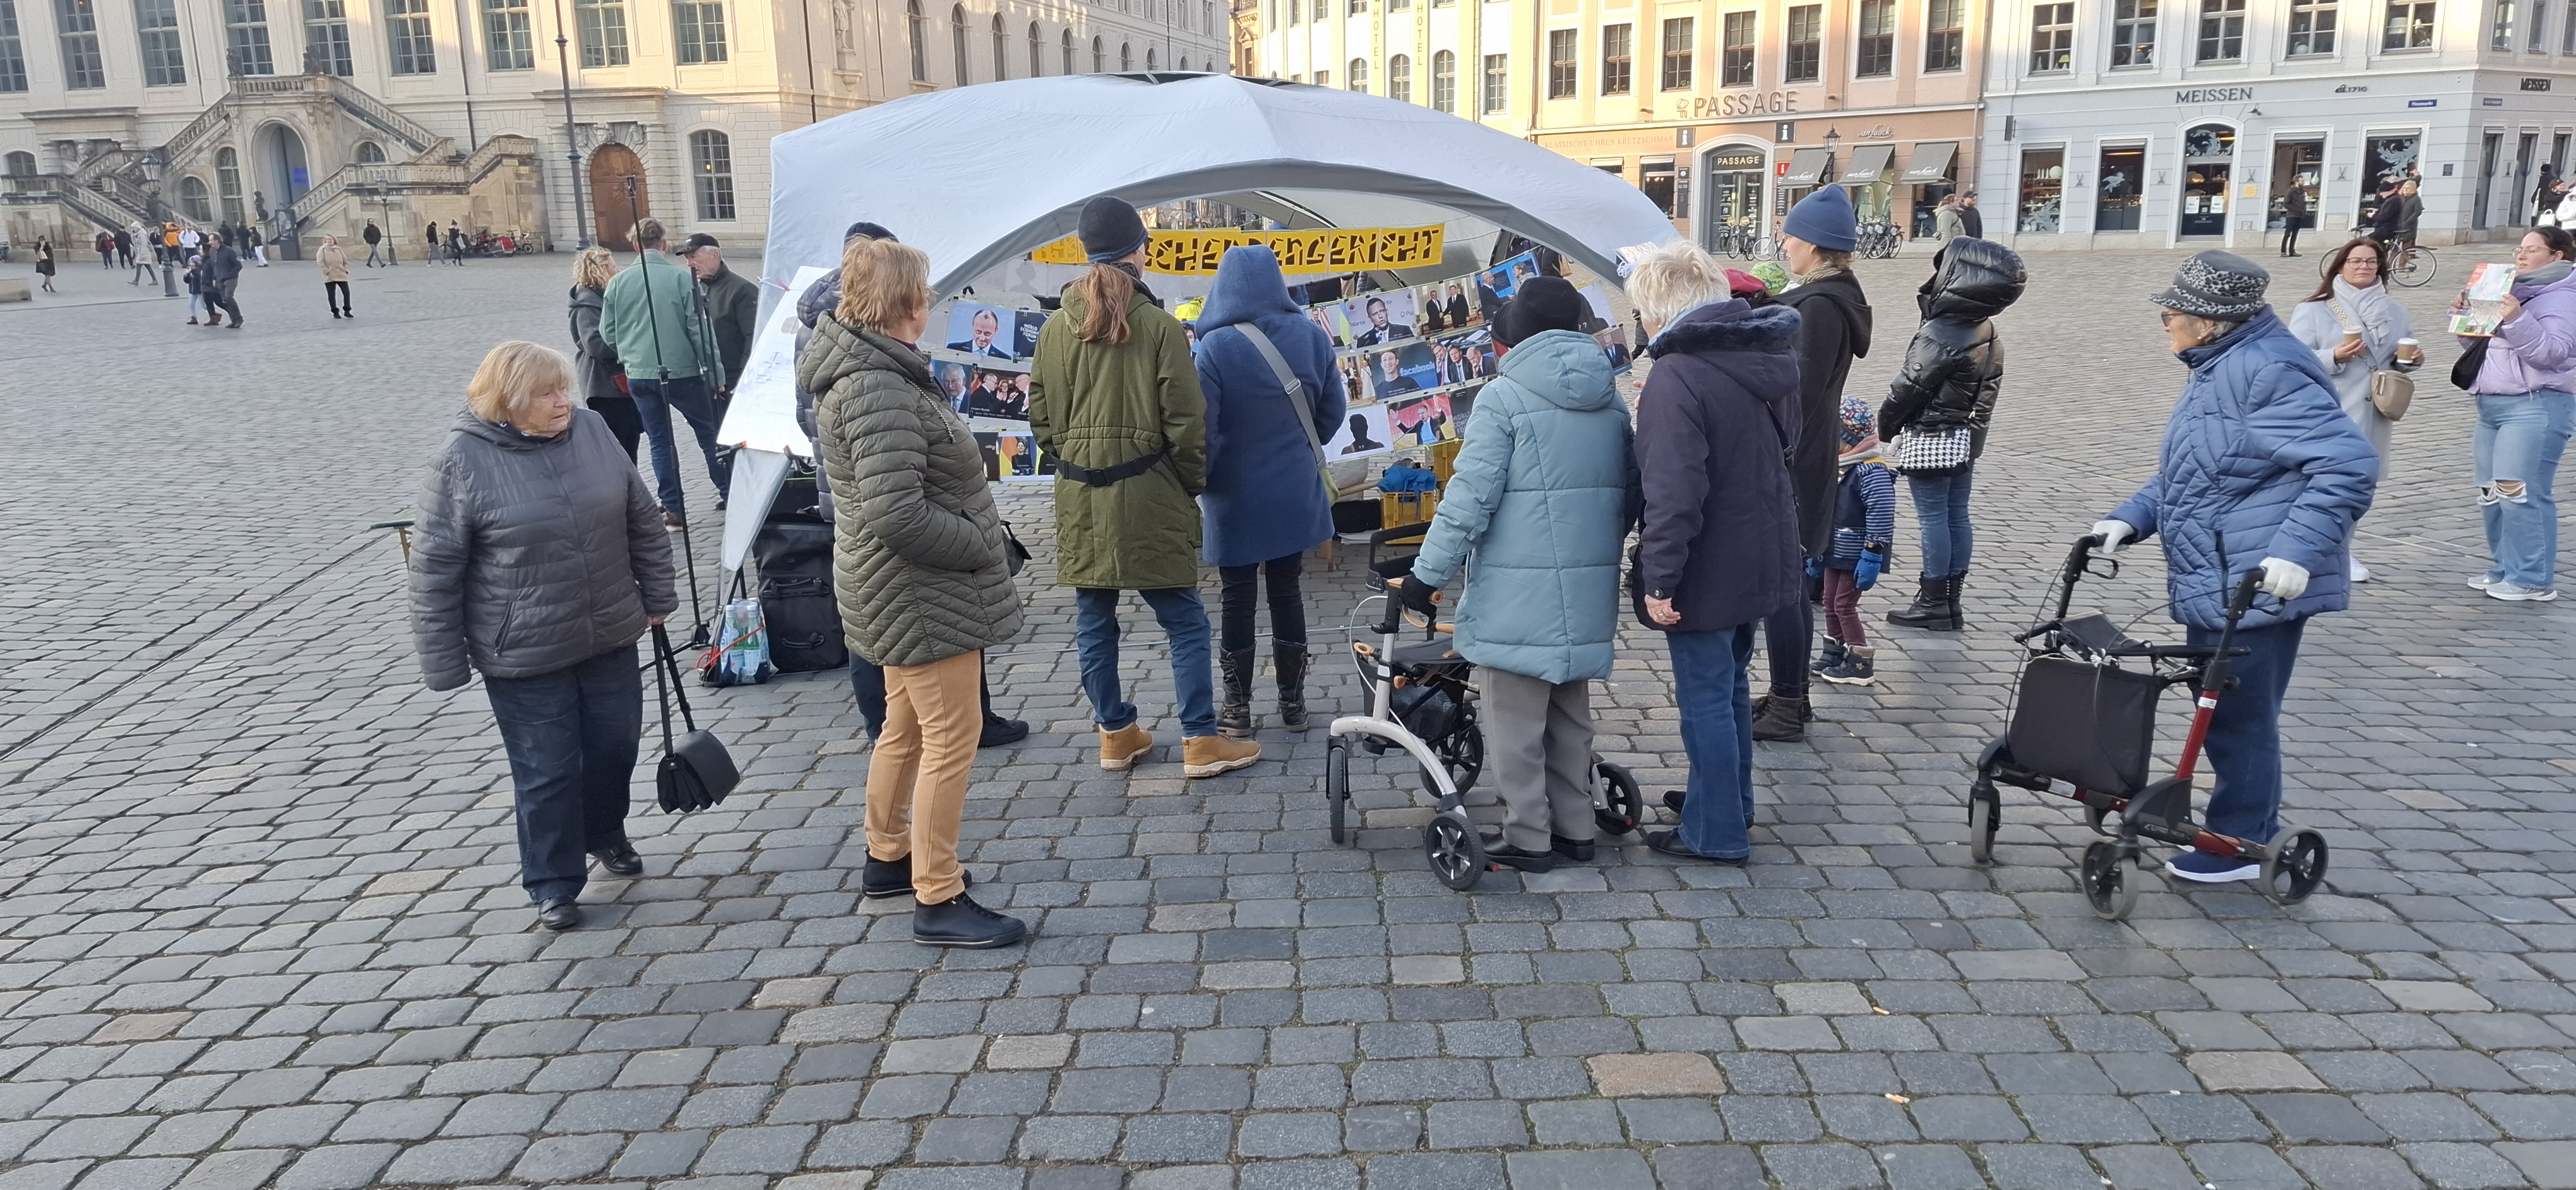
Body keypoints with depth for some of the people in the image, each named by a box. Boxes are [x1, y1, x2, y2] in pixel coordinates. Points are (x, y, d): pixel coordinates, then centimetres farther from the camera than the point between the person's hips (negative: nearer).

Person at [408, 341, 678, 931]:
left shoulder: (591, 431, -2)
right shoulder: (464, 460, -14)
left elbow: (642, 521, 9)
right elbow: (435, 569, -10)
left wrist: (657, 596, 13)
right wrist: (444, 662, -8)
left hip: (610, 638, 4)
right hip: (525, 656, -4)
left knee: (617, 746, 17)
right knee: (547, 772, 5)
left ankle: (605, 834, 44)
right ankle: (554, 883, 24)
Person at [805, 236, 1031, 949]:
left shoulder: (865, 373, 10)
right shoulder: (879, 391, -24)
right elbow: (897, 513, -31)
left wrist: (974, 537, 11)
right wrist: (982, 546, -17)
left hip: (905, 591, 11)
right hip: (923, 595, -11)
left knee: (907, 727, 22)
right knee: (951, 739, -3)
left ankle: (888, 858, 38)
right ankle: (938, 902, 6)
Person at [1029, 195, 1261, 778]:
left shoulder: (1055, 330, 4)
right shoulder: (1157, 325, -9)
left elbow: (1041, 419, 8)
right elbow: (1184, 421, -8)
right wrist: (1193, 484, 5)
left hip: (1079, 499, 5)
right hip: (1147, 495, -4)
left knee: (1094, 621, 13)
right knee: (1185, 621, 5)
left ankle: (1116, 734, 22)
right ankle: (1200, 741, 6)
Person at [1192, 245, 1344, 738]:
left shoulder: (1216, 346, -18)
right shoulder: (1311, 336, -5)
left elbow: (1202, 429, -16)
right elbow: (1332, 411, 4)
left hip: (1237, 497, -3)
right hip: (1294, 494, 4)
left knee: (1238, 598, 9)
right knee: (1286, 590, 15)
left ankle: (1238, 708, 18)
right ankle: (1292, 702, 23)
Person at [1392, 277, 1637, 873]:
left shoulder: (1504, 397, -10)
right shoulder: (1611, 399, 10)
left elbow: (1470, 497, -15)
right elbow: (1629, 494, 17)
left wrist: (1427, 573, -8)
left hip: (1519, 594, -7)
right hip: (1588, 593, 7)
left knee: (1516, 720, 3)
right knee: (1571, 716, 18)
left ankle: (1528, 839, 9)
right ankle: (1575, 829, 25)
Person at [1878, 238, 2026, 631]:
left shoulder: (1940, 334, -21)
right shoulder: (1987, 331, 6)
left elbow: (1908, 387, -15)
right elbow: (1988, 388, 13)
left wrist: (1885, 428, -1)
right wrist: (1975, 428, 20)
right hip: (1968, 437, 9)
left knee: (1933, 518, -1)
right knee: (1957, 517, 11)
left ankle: (1933, 604, 5)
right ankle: (1951, 601, 19)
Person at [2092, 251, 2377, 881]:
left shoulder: (2269, 371, -19)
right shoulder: (2216, 369, 14)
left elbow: (2349, 463, -24)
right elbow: (2184, 476, 22)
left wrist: (2299, 549, -30)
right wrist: (2131, 519, 9)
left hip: (2259, 587, -10)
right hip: (2211, 586, 10)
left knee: (2238, 716, 1)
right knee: (2226, 710, 19)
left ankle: (2238, 843, 14)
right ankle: (2253, 823, 33)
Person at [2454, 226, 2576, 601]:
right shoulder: (2511, 291, 20)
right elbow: (2480, 342, 26)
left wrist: (2517, 321, -28)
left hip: (2535, 407, -9)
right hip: (2492, 405, 9)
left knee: (2522, 494, -12)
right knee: (2491, 495, 12)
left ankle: (2533, 580, -7)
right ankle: (2504, 569, 22)